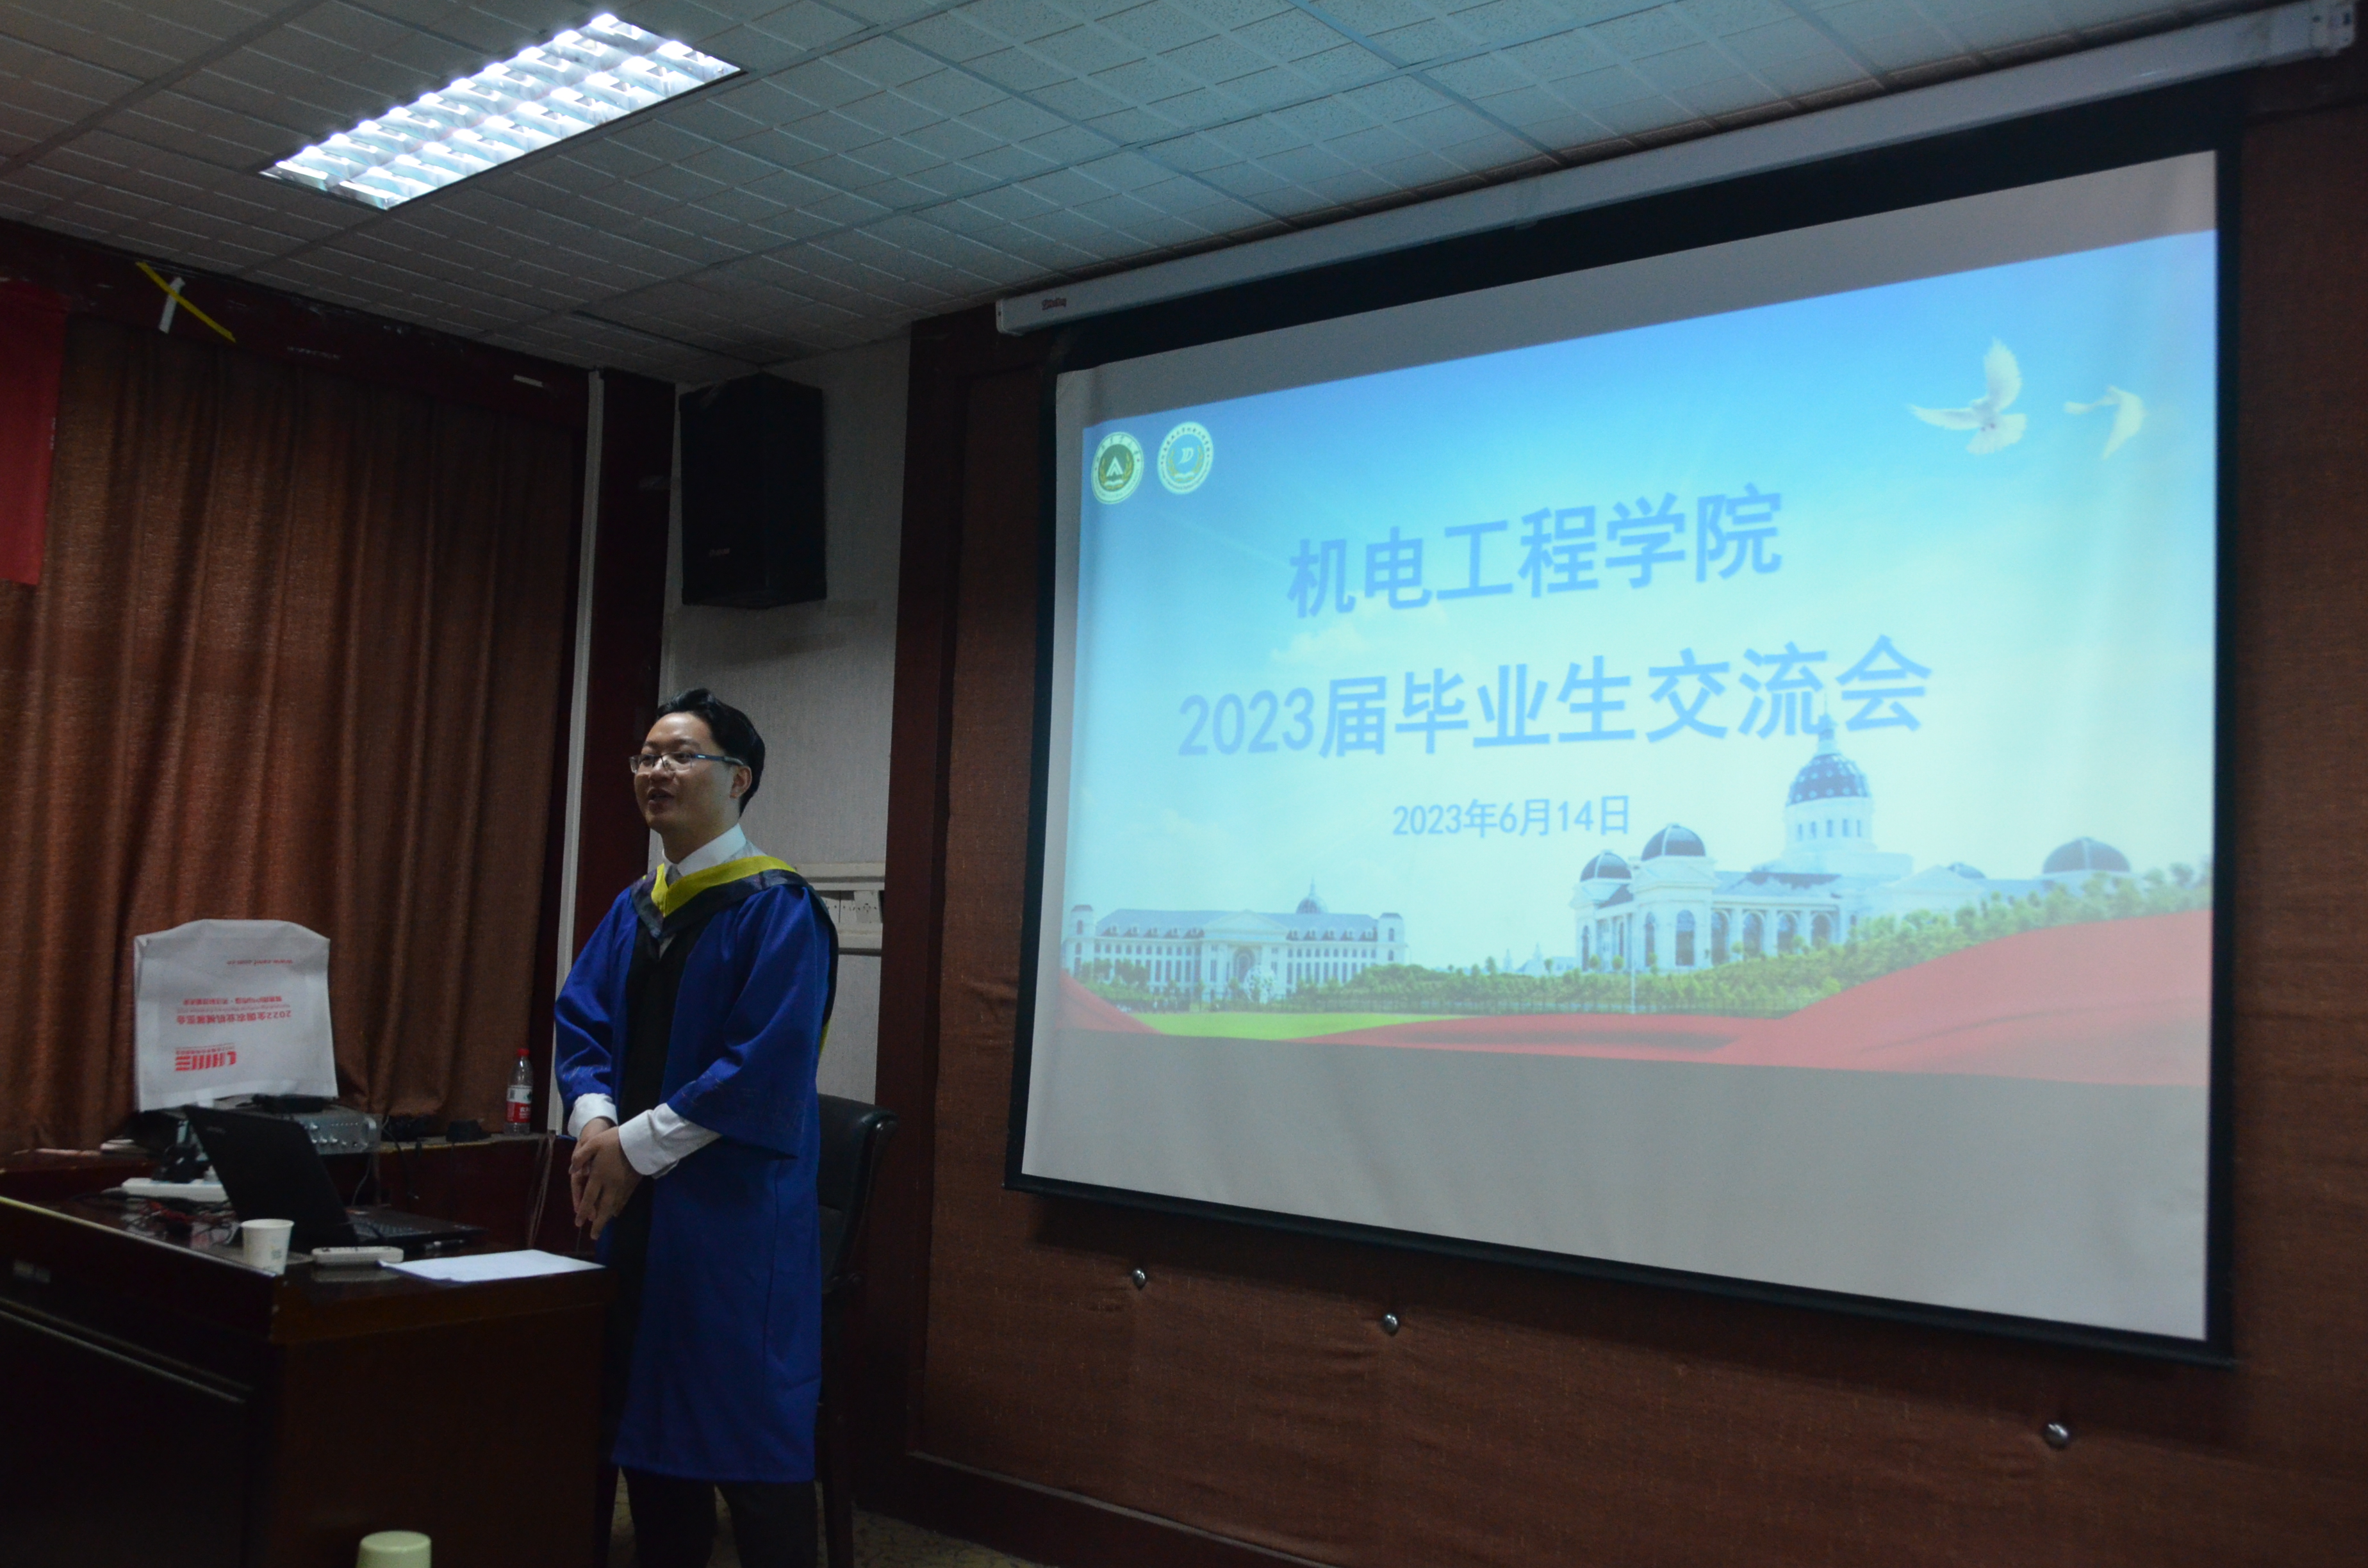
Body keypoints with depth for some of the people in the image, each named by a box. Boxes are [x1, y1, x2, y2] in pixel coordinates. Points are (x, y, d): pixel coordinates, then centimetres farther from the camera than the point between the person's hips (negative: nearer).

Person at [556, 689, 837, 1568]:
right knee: (643, 1422, 14)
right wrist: (596, 1121, -8)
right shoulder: (633, 909, 12)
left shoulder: (777, 908, -11)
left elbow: (767, 1069, -18)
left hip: (734, 1210, -7)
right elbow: (582, 1021, 12)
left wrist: (637, 1145, -15)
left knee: (747, 1436, 0)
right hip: (635, 1207, 7)